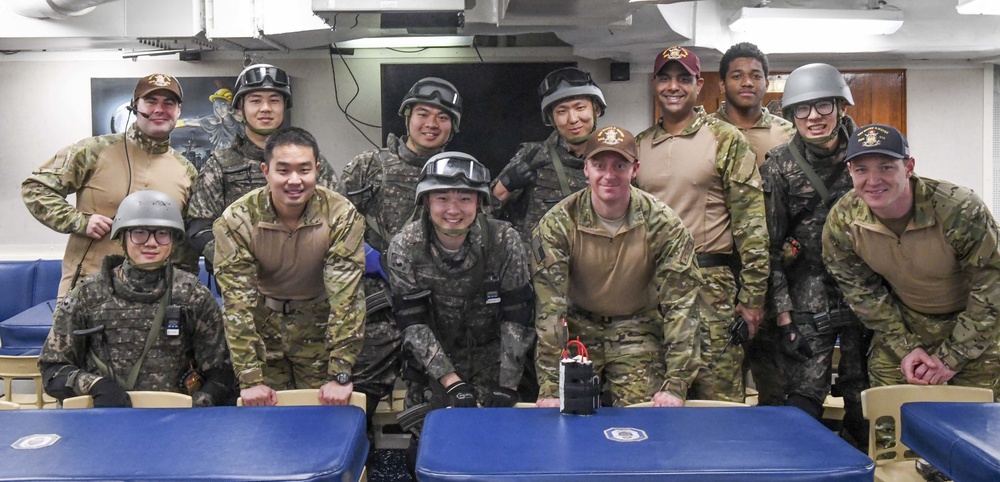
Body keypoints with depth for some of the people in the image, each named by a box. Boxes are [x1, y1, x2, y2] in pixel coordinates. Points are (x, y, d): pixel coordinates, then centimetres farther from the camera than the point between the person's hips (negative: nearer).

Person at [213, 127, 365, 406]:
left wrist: (340, 375, -24)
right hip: (261, 329, 0)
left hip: (320, 329, 0)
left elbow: (346, 297, -21)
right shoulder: (236, 220, -19)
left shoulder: (341, 216, -20)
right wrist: (250, 380, -22)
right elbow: (237, 302, -19)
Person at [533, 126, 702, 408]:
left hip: (639, 326, 0)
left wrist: (675, 385, -20)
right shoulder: (558, 223, -16)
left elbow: (680, 304, -14)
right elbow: (549, 306, -19)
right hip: (578, 328, 0)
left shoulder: (663, 224, -14)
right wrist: (549, 387, -25)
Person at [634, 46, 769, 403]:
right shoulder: (639, 145, 13)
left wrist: (752, 296, -8)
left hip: (712, 284, -4)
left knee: (718, 397, -1)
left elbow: (751, 221, -3)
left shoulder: (726, 140, 0)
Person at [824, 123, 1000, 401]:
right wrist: (906, 348, -10)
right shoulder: (842, 222, -20)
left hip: (976, 327, -2)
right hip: (904, 323, 3)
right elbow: (862, 292, -6)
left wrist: (951, 358, -18)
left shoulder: (960, 210, -30)